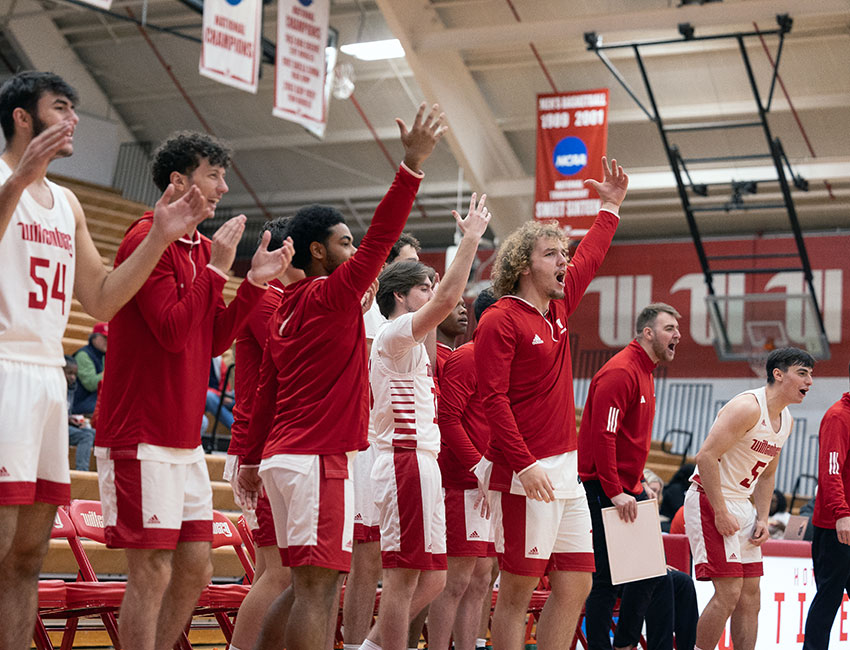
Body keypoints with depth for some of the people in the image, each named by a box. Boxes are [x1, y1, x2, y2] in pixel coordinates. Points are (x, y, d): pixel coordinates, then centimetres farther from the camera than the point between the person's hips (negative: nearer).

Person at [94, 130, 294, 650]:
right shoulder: (148, 241, -11)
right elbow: (174, 332, -19)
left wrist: (256, 282, 5)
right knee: (153, 572, -8)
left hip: (185, 438, 9)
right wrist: (216, 268, -15)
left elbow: (215, 340, 15)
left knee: (195, 569, 10)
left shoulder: (200, 248, 16)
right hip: (141, 438, -9)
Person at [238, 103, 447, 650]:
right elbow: (381, 237, -17)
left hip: (285, 457, 9)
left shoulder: (285, 310, 17)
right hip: (319, 460, -9)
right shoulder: (333, 295, -7)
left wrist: (253, 460, 27)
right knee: (318, 586, -11)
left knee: (313, 585, 16)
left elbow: (266, 393, 21)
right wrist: (412, 164, -18)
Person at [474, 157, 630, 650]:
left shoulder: (558, 307, 15)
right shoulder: (500, 321, -9)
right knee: (518, 590, -4)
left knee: (576, 585, 8)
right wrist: (525, 465, -23)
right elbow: (494, 400, -16)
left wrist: (611, 207, 39)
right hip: (525, 475, -9)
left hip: (566, 470, 9)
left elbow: (590, 259, 33)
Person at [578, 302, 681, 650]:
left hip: (627, 490, 10)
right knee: (606, 579, -6)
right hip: (604, 491, -10)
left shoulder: (645, 373, 17)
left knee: (648, 572, 11)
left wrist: (638, 485, 14)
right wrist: (615, 492, -23)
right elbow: (602, 435, -22)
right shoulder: (621, 371, -14)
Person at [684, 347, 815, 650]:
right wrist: (720, 514, -23)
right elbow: (706, 456, -24)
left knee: (750, 595, 7)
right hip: (710, 500, -9)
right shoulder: (748, 407, -18)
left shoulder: (785, 420, 11)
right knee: (729, 592, -14)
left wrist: (762, 519, 8)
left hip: (741, 504, 9)